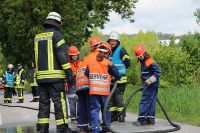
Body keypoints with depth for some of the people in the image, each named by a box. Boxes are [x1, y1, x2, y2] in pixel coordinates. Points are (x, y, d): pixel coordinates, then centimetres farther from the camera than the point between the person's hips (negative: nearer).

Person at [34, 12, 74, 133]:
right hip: (55, 75, -7)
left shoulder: (38, 37, 17)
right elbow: (62, 55, -13)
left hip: (41, 76, 7)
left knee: (44, 102, 10)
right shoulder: (57, 35, -4)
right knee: (59, 102, -5)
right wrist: (69, 72, -13)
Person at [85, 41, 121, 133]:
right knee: (105, 109, 12)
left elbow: (86, 74, 12)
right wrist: (117, 78, 21)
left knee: (95, 109, 2)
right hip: (105, 91, -1)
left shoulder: (90, 61, 3)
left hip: (93, 90, 1)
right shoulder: (108, 63, -4)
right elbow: (117, 75, 0)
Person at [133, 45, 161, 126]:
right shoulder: (143, 62, 14)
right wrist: (144, 83, 20)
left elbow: (158, 72, -19)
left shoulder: (150, 62, -15)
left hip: (151, 86, -10)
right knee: (150, 103, 12)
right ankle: (150, 120, 16)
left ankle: (141, 120, -8)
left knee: (144, 102, -9)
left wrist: (149, 81, -22)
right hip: (148, 86, 10)